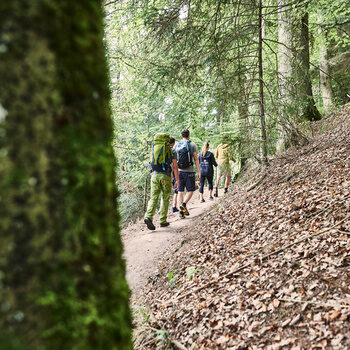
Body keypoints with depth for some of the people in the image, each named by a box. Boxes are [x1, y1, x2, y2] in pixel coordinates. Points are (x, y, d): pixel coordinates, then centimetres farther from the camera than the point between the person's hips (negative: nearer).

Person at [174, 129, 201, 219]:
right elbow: (196, 159, -5)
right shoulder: (192, 144, -2)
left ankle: (181, 212, 5)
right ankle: (183, 205, -15)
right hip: (189, 171, -3)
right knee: (190, 190, 7)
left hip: (179, 171, 3)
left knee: (180, 191, 7)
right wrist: (199, 171, -2)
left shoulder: (176, 145, 7)